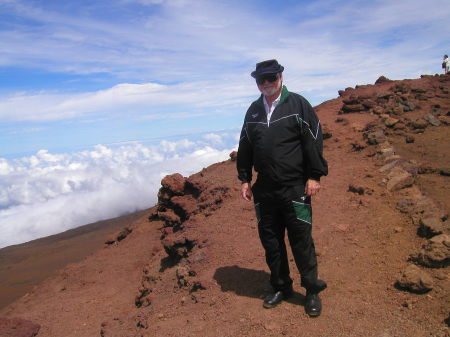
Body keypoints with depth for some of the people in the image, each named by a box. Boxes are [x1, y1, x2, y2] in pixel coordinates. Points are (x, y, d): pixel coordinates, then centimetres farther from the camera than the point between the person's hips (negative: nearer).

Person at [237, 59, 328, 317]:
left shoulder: (298, 104, -2)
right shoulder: (253, 111, 11)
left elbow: (313, 141, -5)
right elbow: (245, 148, 15)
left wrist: (314, 176, -10)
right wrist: (245, 179, 11)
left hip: (294, 188, -4)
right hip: (264, 190, 5)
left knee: (301, 240, 2)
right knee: (270, 241, 12)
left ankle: (313, 291, 21)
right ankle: (281, 287, 30)